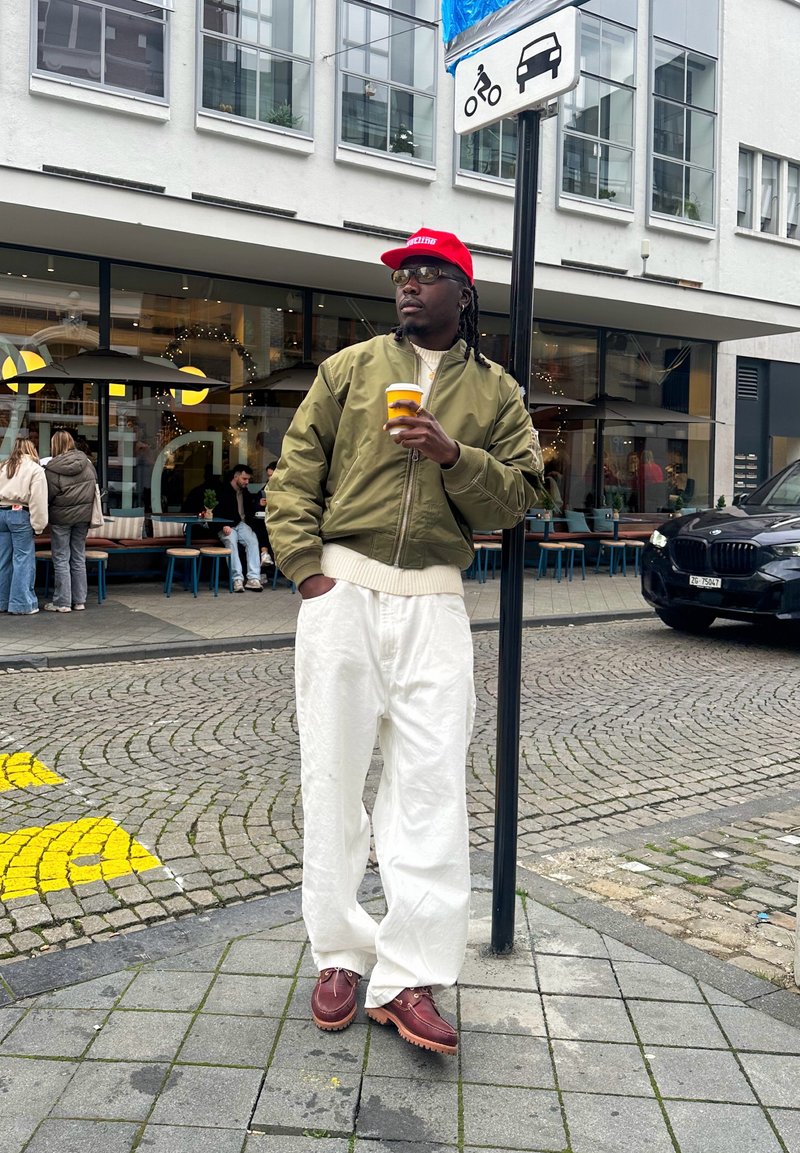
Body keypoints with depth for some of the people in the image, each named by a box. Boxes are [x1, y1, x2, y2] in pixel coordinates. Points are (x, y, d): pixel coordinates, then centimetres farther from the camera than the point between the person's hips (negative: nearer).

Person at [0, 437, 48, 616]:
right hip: (20, 514, -6)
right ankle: (22, 604, -2)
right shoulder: (35, 469, -4)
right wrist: (38, 525, -9)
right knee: (23, 560, -2)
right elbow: (38, 500, -11)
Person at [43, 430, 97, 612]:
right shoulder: (87, 463, -3)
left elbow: (48, 496, -12)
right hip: (83, 515, 4)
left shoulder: (52, 469, -16)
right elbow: (95, 485, 9)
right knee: (79, 558, 12)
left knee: (61, 559, 4)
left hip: (61, 517, -4)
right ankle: (79, 601, 16)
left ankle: (62, 602, 6)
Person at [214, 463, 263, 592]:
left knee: (253, 541, -27)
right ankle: (237, 579, -38)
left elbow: (251, 511, 26)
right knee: (231, 541, -36)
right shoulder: (222, 491, 0)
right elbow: (216, 513, -6)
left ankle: (253, 578, -33)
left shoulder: (246, 493, 21)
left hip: (242, 524, 5)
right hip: (226, 526, -4)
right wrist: (224, 526, -21)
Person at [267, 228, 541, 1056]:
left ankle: (409, 976, 7)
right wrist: (305, 565, -6)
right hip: (341, 589, 0)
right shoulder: (349, 368, 9)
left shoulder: (496, 393, 11)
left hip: (434, 604, 0)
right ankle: (340, 954, 20)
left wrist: (454, 456, -11)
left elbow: (516, 497, 5)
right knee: (332, 776, 4)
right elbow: (294, 473, 5)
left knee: (432, 786, -3)